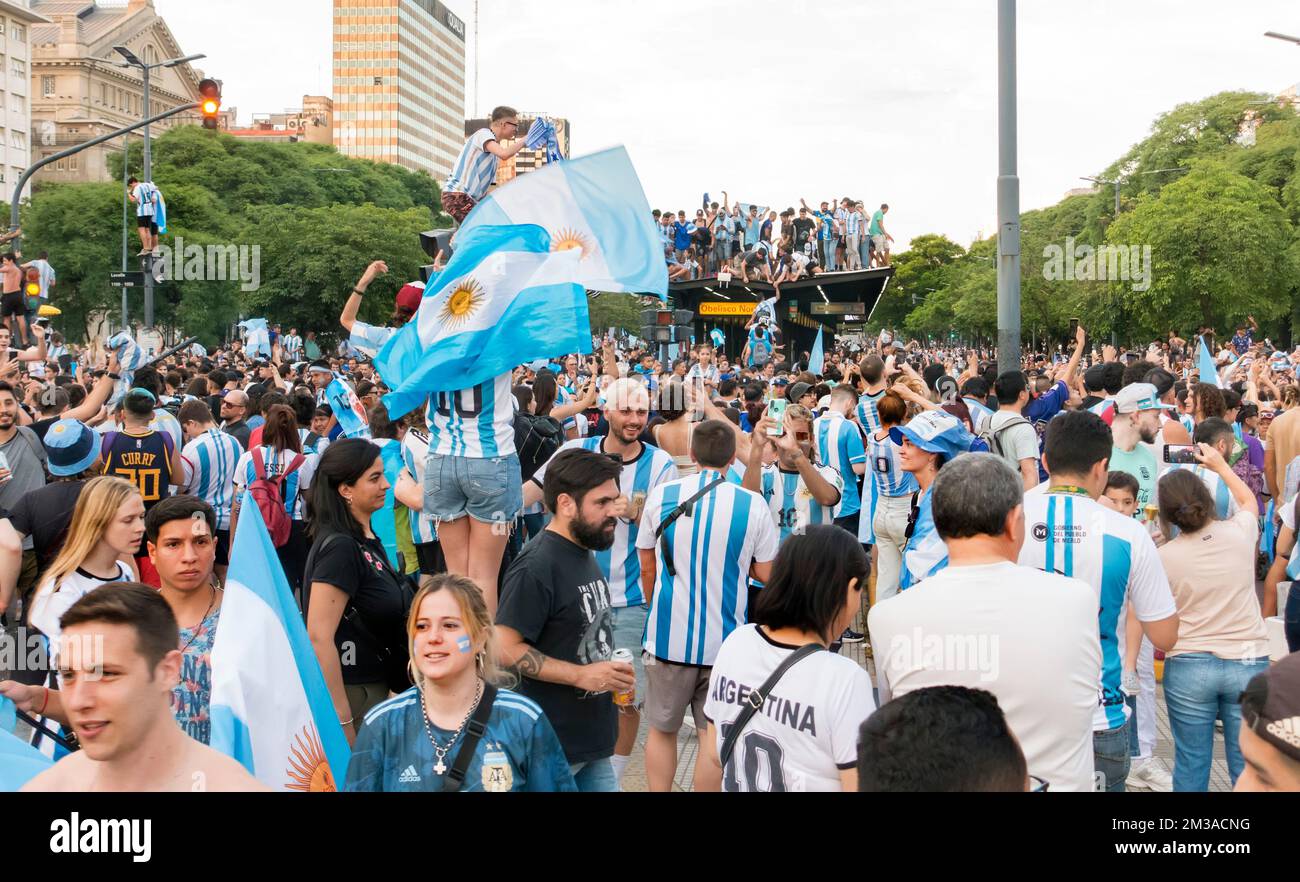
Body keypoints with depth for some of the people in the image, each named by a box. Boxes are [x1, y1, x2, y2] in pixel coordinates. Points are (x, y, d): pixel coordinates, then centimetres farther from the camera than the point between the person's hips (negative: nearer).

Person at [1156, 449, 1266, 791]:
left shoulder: (1163, 557, -10)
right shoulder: (1240, 532, -5)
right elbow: (1248, 500, 21)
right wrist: (1220, 465, 30)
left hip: (1187, 668, -1)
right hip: (1248, 663, 1)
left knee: (1190, 765, 10)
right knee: (1249, 766, 10)